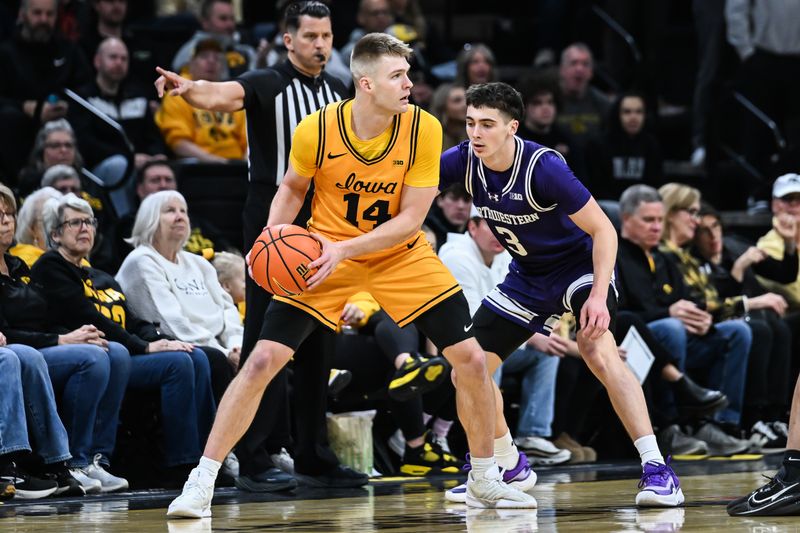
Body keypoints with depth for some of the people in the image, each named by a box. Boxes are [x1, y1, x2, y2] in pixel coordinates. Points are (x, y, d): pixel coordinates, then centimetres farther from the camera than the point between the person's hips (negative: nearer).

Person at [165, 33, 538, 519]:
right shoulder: (317, 130, -19)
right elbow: (293, 189, 2)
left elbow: (411, 218, -19)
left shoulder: (424, 129, -19)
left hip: (402, 256, 1)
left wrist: (344, 249, -29)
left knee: (472, 359, -5)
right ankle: (201, 485, -3)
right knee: (263, 361, -12)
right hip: (324, 255, -1)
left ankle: (485, 482, 16)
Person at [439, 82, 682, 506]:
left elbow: (603, 230, -24)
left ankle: (656, 470, -31)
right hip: (528, 276, 6)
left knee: (598, 351, -32)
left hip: (579, 262, -6)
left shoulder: (544, 167, -29)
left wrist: (599, 297, -34)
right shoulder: (465, 161, -14)